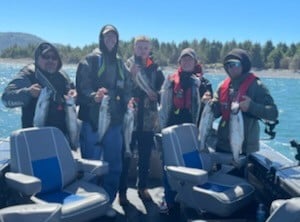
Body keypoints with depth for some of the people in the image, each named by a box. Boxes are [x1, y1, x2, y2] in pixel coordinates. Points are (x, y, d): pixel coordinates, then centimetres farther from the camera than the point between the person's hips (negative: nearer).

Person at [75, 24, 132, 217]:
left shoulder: (120, 64, 16)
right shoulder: (90, 60, -2)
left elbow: (127, 89, 18)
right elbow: (82, 87, -11)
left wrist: (128, 102, -1)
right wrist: (94, 96, -29)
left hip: (115, 121, 5)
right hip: (93, 120, -5)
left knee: (114, 165, 11)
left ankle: (108, 202, 27)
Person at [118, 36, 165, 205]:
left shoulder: (155, 68, 7)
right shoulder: (126, 66, 1)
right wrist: (131, 76, -21)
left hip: (148, 119, 3)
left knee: (145, 156, 12)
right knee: (126, 155, 0)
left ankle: (142, 187, 27)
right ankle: (122, 191, 11)